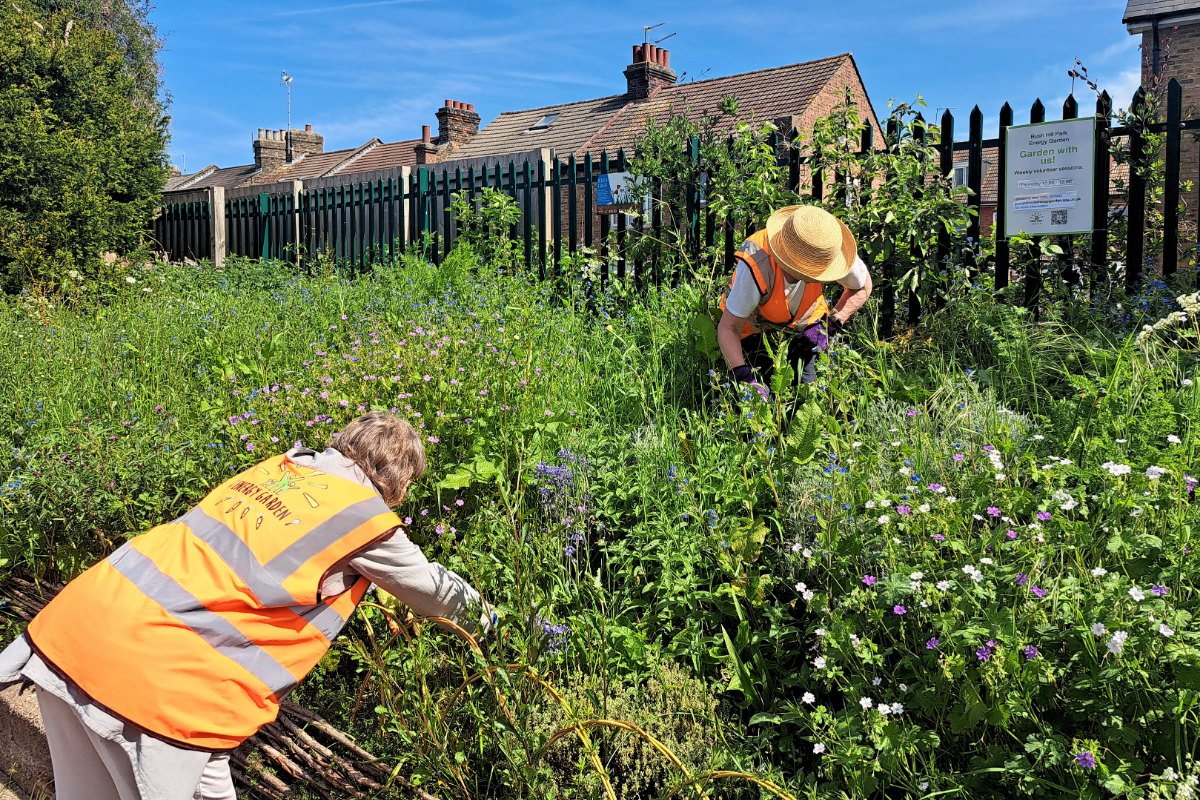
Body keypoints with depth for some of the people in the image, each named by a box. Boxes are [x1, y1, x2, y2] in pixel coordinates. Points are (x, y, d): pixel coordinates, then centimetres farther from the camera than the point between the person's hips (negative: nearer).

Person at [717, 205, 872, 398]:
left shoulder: (831, 252, -33)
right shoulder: (757, 265, -43)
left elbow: (863, 287, -9)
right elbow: (728, 328, -35)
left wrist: (830, 325, -21)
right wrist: (742, 376, -50)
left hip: (804, 320, 3)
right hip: (753, 323, -3)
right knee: (759, 395, -8)